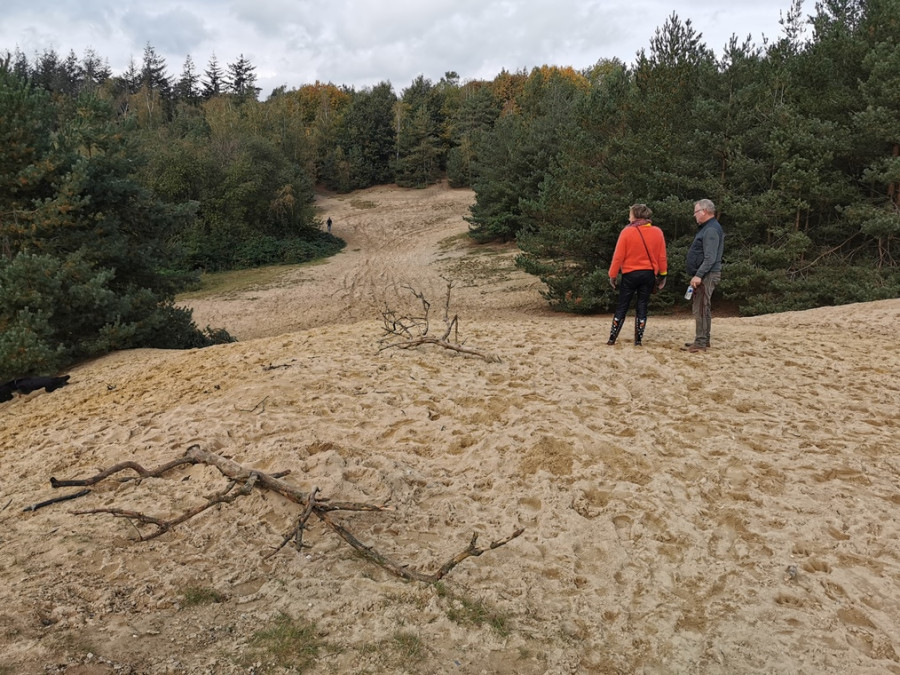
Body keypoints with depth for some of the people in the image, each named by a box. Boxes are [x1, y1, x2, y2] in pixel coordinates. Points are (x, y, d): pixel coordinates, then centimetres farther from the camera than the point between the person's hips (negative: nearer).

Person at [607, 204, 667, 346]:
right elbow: (662, 256, 3)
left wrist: (613, 275, -2)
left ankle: (612, 338, 10)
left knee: (622, 307, 7)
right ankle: (638, 340, 9)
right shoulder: (657, 232, -1)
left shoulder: (627, 232, -12)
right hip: (649, 274, 3)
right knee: (642, 306, 10)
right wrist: (662, 275, 12)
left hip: (630, 274, -2)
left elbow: (618, 256, -10)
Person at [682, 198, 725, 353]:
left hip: (707, 275, -11)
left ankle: (701, 343, -9)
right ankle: (702, 340, 21)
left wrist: (699, 275, -27)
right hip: (703, 275, 11)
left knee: (701, 309, -10)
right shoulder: (707, 228, 18)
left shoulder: (711, 230, -15)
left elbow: (710, 258, -23)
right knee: (701, 308, 14)